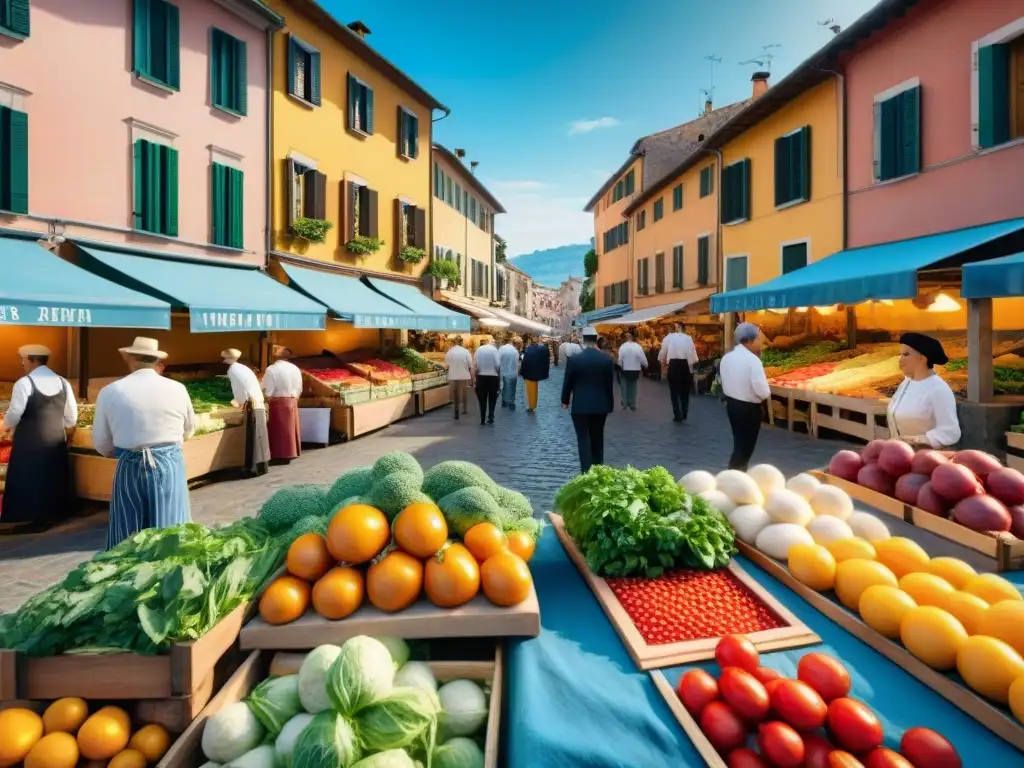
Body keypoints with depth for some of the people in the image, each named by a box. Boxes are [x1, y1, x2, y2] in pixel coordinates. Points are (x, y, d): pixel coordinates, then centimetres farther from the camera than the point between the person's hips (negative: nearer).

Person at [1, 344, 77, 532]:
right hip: (57, 439, 5)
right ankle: (52, 515, 21)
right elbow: (72, 419, 7)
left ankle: (37, 519, 8)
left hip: (30, 441, -5)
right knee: (52, 479, 14)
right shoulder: (62, 382, 4)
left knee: (30, 480, 5)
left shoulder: (24, 383, -11)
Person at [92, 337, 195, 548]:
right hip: (170, 466, 0)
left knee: (129, 539, 12)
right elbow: (188, 431, 12)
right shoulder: (177, 389, -4)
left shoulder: (110, 391, -4)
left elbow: (102, 445, 4)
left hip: (130, 469, 0)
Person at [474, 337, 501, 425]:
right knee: (492, 398, 11)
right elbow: (497, 364, -12)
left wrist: (479, 371, 7)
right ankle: (490, 418, 10)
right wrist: (498, 372, 2)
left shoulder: (479, 349, 0)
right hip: (493, 376, -2)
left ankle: (483, 419, 11)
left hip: (481, 376, 2)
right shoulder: (494, 349, -7)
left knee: (482, 399, 10)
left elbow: (475, 363, -5)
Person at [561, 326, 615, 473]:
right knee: (597, 439, 15)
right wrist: (610, 404, 15)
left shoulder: (573, 359, -10)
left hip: (580, 406, -3)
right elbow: (610, 384, 4)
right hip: (600, 405, 3)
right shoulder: (607, 360, -2)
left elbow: (568, 382, -3)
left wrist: (565, 400, 12)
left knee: (583, 439, 0)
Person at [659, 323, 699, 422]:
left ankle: (677, 416, 9)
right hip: (685, 364, 1)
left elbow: (662, 352, 4)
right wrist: (693, 365, 6)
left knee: (674, 391, 9)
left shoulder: (668, 337, -1)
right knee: (685, 390, 16)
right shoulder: (688, 338, -2)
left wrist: (663, 363, 20)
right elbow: (692, 353, -5)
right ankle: (684, 415, 20)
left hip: (673, 364, -1)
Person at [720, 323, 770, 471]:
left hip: (731, 404, 8)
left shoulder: (726, 357, 1)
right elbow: (763, 392, -22)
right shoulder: (753, 360, -21)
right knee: (744, 447, 4)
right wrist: (766, 394, -3)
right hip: (749, 408, -8)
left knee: (740, 444, 22)